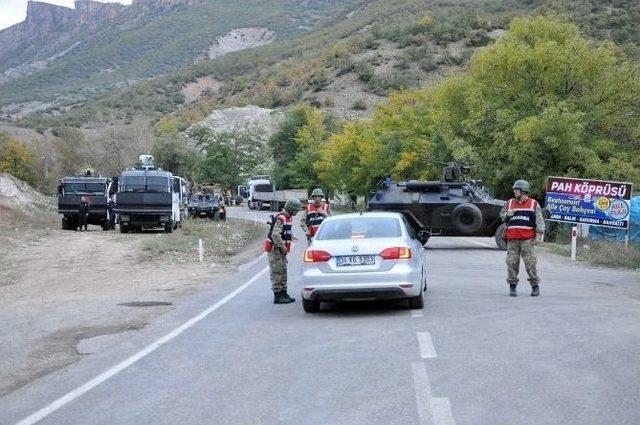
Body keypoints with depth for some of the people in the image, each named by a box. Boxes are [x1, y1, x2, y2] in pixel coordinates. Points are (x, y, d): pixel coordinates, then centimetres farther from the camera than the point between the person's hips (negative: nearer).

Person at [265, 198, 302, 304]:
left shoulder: (287, 218, 12)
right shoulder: (280, 218, -20)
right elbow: (275, 234, -28)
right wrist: (282, 246, -22)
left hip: (281, 250, 10)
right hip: (275, 249, -10)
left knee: (283, 272, 15)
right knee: (277, 273, -6)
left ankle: (283, 294, 23)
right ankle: (277, 296, -2)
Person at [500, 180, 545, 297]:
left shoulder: (534, 204, 6)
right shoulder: (509, 203, 13)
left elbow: (540, 221, 4)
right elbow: (501, 216, 21)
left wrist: (538, 236, -3)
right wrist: (508, 214, -1)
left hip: (527, 239, -3)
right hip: (512, 239, 3)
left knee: (530, 263, -4)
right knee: (512, 263, 2)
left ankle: (535, 286, 5)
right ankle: (512, 286, 11)